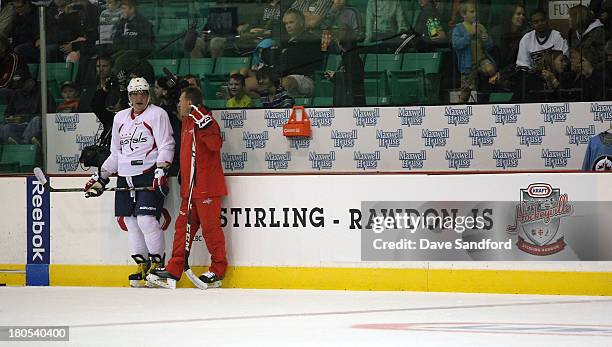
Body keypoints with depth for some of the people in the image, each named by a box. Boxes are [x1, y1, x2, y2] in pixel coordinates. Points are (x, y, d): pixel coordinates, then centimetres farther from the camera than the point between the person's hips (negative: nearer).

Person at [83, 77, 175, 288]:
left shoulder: (157, 114, -1)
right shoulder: (120, 118, 18)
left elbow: (166, 146, -8)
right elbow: (116, 153, 23)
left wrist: (161, 169, -22)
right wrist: (101, 177, 18)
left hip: (149, 175, -7)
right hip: (125, 177, 7)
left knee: (146, 219, -15)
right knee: (130, 221, 3)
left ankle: (158, 263, -4)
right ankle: (142, 265, 11)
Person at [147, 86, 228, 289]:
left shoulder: (204, 120, -11)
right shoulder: (186, 122, 18)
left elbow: (215, 144, -27)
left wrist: (204, 125, -34)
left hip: (207, 187, -10)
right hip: (190, 187, 10)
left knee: (210, 226, -4)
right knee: (183, 226, 8)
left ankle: (218, 271, 5)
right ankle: (173, 272, 9)